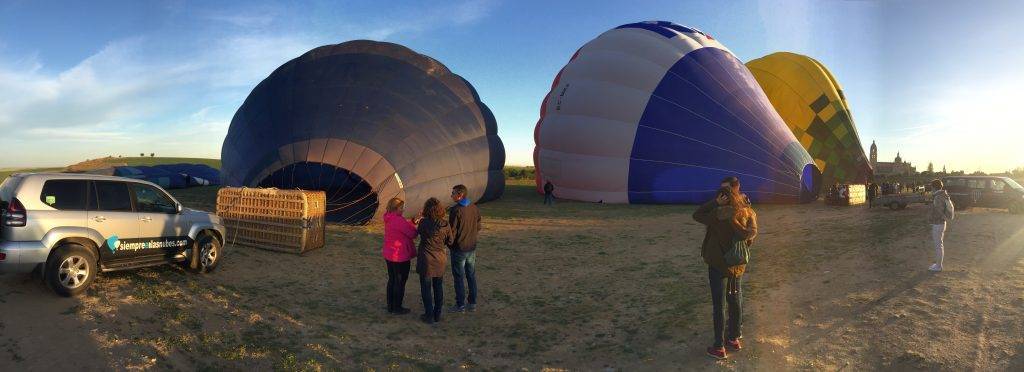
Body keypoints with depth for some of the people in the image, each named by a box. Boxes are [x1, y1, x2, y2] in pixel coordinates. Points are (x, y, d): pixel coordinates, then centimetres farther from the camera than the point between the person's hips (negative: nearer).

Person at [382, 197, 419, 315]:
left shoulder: (389, 219, 6)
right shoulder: (399, 220, -24)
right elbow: (412, 234, -18)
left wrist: (413, 221, -2)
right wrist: (414, 223, -1)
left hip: (389, 255, 9)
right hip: (400, 257, -9)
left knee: (392, 280, 19)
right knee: (400, 282, 5)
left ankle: (390, 305, 28)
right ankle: (397, 308, 14)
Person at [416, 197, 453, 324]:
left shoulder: (424, 223, -17)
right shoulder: (445, 225, -8)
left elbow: (417, 232, 3)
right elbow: (450, 241, 3)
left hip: (426, 260, -3)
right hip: (440, 261, 3)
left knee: (426, 288, 9)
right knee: (438, 287, 17)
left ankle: (429, 316, 15)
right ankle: (438, 314, 26)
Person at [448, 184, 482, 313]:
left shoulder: (455, 210, -19)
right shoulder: (475, 208, 2)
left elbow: (452, 231, -16)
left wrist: (449, 243, 1)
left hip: (459, 248, -6)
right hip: (472, 247, 6)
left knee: (458, 277, 4)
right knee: (471, 276, 14)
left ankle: (460, 305, 10)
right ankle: (472, 304, 21)